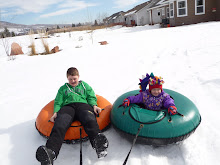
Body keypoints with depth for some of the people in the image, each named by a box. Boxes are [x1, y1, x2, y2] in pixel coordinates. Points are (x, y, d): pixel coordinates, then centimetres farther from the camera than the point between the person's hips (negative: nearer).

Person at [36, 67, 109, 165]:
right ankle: (51, 152, -58)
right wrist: (56, 112, 2)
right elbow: (58, 102, 24)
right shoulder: (63, 88, 34)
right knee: (60, 123, -36)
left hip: (83, 104, 0)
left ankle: (98, 142, -65)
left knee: (89, 119, -39)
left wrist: (94, 105, -1)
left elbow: (91, 97, 22)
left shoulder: (84, 85, 33)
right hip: (67, 106, 1)